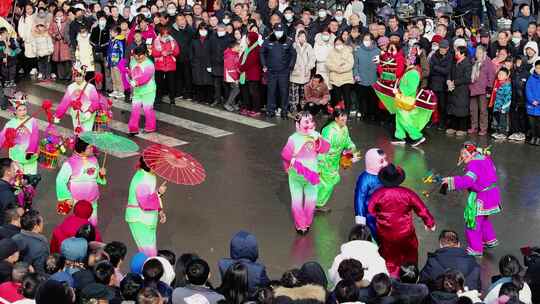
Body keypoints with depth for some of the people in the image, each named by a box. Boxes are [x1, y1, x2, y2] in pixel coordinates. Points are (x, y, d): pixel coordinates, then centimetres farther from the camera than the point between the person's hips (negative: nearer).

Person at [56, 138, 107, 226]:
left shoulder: (93, 160, 1)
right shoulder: (70, 163, -16)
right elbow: (60, 181, -9)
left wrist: (101, 174, -8)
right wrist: (67, 197, -7)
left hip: (92, 201, 5)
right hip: (78, 201, -5)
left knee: (93, 223, 12)